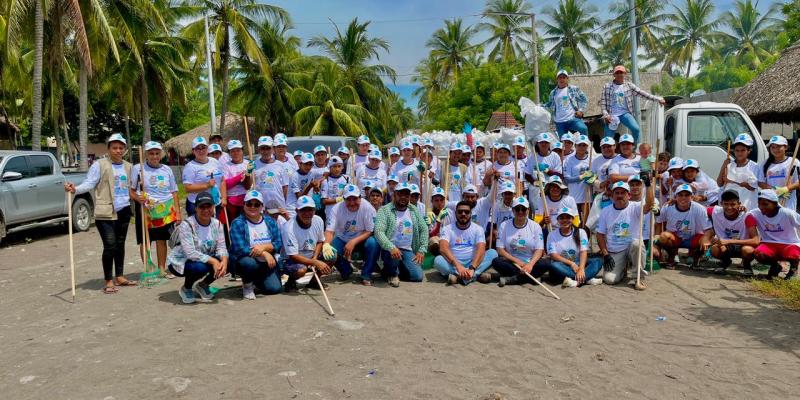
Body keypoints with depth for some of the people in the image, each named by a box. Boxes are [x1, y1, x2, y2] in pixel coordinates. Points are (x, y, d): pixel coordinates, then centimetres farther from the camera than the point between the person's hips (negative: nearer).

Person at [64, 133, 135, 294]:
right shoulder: (99, 164, -4)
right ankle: (108, 281, 1)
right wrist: (75, 189, -28)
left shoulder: (128, 167, 13)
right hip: (105, 213, -6)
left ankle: (119, 277, 22)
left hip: (124, 211, 6)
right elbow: (89, 183, -12)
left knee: (120, 244, 12)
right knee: (110, 246, -8)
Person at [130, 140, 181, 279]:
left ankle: (162, 269, 17)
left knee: (162, 240, 7)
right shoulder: (137, 169, -1)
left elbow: (174, 193, 11)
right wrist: (138, 198, -21)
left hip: (166, 210, 3)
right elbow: (130, 190, 0)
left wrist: (178, 213, 6)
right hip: (145, 209, -3)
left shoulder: (167, 170, 9)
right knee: (145, 241, 1)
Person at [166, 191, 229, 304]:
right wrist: (213, 261, -38)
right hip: (180, 262, -5)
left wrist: (224, 260, -33)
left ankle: (203, 285, 9)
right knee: (200, 267, -37)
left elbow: (221, 247, -12)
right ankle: (186, 288, -1)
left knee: (225, 262, -21)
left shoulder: (217, 224, -5)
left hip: (206, 260, 5)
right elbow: (190, 253, -31)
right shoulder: (186, 225, -23)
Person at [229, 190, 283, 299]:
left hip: (267, 263, 4)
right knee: (249, 263, -38)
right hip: (247, 259, -4)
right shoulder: (238, 223, -8)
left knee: (274, 288, -14)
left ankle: (256, 281, 22)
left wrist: (263, 247, -23)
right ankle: (247, 284, -2)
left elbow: (278, 244, -3)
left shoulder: (270, 222, 5)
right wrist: (264, 253, -24)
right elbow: (239, 249, -19)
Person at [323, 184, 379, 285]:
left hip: (361, 240, -1)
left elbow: (370, 231, -18)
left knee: (373, 243, -34)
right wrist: (326, 244, -43)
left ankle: (366, 275, -12)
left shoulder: (367, 208, -21)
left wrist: (353, 242, -32)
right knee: (328, 252, -26)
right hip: (342, 240, 2)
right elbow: (329, 230, -21)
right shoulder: (337, 208, -17)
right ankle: (346, 271, 7)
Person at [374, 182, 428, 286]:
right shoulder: (384, 210, -6)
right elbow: (379, 231, -19)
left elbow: (424, 229, 12)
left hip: (408, 250, 5)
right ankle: (391, 273, -3)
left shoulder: (414, 210, 11)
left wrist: (421, 250, -1)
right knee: (393, 254, -39)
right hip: (390, 249, -4)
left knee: (417, 276, -14)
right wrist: (391, 247, -34)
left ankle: (398, 269, 19)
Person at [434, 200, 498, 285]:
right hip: (453, 264, -1)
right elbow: (443, 248, -20)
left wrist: (472, 268, -34)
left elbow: (481, 250, -15)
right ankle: (477, 274, -34)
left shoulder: (478, 229, 1)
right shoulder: (448, 229, -1)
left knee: (492, 253, -22)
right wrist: (458, 265, -37)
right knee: (438, 260, -31)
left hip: (473, 263, 1)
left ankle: (458, 276, -36)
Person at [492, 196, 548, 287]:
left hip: (529, 263, 0)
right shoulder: (504, 226, 2)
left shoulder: (535, 226, 2)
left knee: (545, 264, -30)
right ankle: (531, 276, -26)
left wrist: (530, 264, -24)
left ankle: (511, 279, -30)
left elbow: (539, 250, -5)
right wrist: (517, 261, -16)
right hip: (511, 263, 0)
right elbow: (500, 250, -3)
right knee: (496, 261, -30)